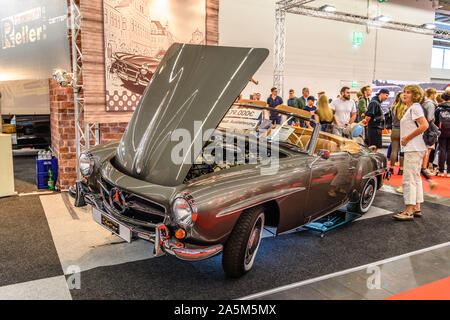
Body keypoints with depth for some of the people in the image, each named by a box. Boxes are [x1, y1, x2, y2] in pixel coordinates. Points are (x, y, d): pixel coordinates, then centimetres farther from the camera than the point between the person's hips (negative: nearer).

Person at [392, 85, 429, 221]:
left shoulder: (415, 107, -12)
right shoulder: (410, 108, 19)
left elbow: (424, 125, -24)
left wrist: (407, 138, -18)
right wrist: (405, 137, 10)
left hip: (414, 149, -11)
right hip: (413, 148, 11)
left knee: (409, 179, -10)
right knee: (415, 178, 14)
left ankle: (409, 211, -7)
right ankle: (416, 208, 22)